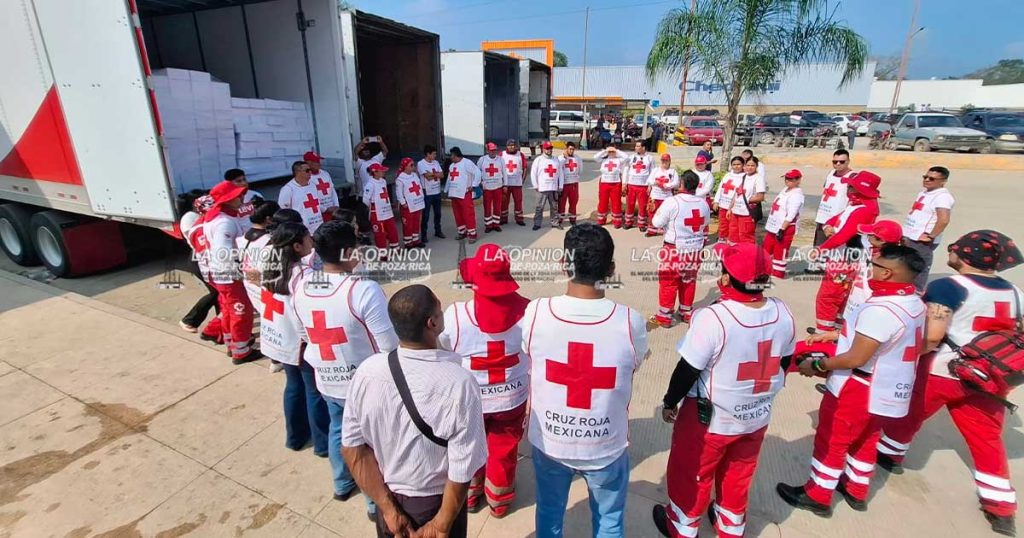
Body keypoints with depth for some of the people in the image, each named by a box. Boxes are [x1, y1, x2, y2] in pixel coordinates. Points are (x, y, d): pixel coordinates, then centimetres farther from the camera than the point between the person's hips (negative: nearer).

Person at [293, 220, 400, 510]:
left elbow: (305, 334, 5)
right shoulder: (364, 289, -30)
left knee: (338, 429, 30)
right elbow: (390, 345, -25)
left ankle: (342, 484, 52)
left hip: (326, 380, 6)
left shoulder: (300, 284, -9)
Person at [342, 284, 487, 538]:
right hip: (435, 502, -2)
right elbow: (462, 471, -24)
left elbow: (352, 447, -11)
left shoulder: (367, 372, -20)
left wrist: (388, 507, -4)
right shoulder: (459, 383, -31)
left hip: (387, 495, 3)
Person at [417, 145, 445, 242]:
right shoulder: (420, 164, -12)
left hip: (437, 192, 6)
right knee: (425, 215, 1)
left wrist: (432, 174, -15)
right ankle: (423, 235, 10)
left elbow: (442, 175, -1)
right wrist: (437, 174, -7)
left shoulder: (436, 162, 8)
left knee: (437, 213, 16)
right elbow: (428, 177, -22)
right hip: (427, 193, -6)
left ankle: (438, 231, 30)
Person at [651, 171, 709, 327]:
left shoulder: (672, 201, -19)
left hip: (675, 249, -5)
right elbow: (705, 226, 13)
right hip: (695, 250, 5)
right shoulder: (703, 203, 1)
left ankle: (664, 316, 13)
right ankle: (686, 313, 31)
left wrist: (660, 210, 5)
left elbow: (657, 222, -11)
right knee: (689, 282, 18)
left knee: (668, 283, 6)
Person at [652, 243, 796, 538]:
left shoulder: (713, 317, -30)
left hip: (710, 418, -5)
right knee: (738, 476, 29)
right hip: (757, 417, 6)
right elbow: (783, 363, 4)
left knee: (691, 475, 20)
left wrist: (670, 402, -4)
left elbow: (688, 370, -21)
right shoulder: (783, 313, -11)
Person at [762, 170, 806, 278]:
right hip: (773, 226, 10)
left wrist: (782, 229, -25)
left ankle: (777, 273, 8)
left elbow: (790, 216, -22)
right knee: (766, 248, 16)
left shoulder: (796, 195, -16)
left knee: (780, 251, -2)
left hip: (786, 228, -10)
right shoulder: (785, 189, 13)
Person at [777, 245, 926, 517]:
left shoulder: (880, 309, -30)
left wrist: (817, 365, -14)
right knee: (864, 440, 25)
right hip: (889, 390, 9)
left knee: (831, 441, 9)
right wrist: (834, 336, 15)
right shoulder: (914, 303, 2)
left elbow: (855, 359, -27)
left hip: (860, 391, -9)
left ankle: (817, 496, 25)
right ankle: (856, 491, 43)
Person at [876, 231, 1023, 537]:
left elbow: (932, 335, -22)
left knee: (907, 415, 17)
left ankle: (889, 454, 38)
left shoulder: (949, 287, -17)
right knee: (987, 440, 17)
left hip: (939, 372, -6)